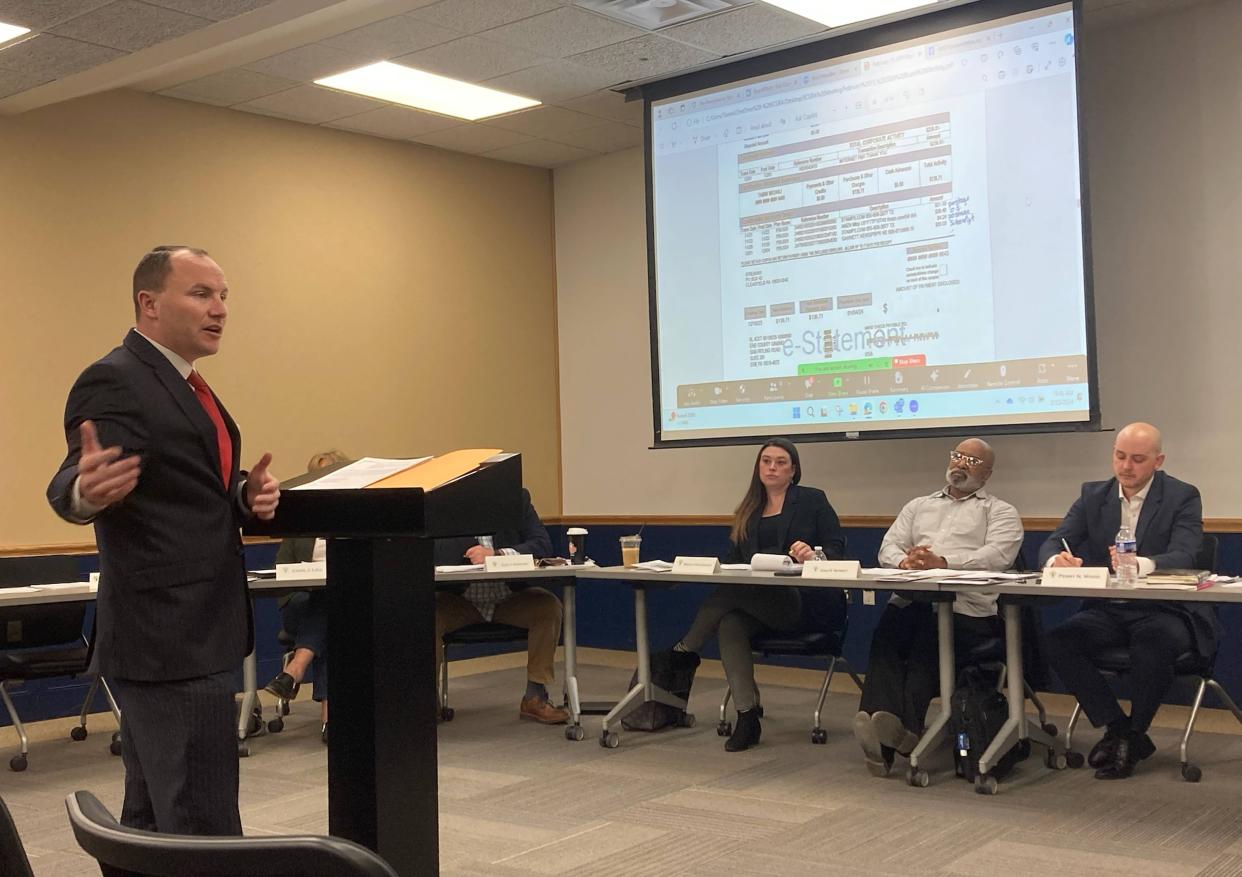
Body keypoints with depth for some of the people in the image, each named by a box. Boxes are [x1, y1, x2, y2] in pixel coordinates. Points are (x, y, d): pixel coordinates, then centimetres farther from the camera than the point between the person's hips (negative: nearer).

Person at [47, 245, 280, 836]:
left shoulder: (183, 385, 16)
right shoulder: (114, 382, -13)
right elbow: (68, 488, -23)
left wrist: (246, 494, 1)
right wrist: (86, 491, -47)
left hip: (188, 634, 10)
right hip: (169, 638, -10)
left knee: (153, 825, 17)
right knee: (205, 835, -7)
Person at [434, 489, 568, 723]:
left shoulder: (518, 499, -2)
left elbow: (543, 547, -11)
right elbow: (437, 557, -18)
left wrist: (496, 554, -26)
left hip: (509, 598, 2)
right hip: (460, 600, -1)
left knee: (549, 606, -24)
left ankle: (535, 697, -13)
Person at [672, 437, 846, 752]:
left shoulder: (812, 500, 9)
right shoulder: (748, 510, 22)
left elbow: (837, 547, 1)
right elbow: (734, 558, 18)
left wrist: (814, 554, -21)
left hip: (800, 601, -4)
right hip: (753, 599, 4)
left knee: (726, 597, -32)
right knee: (730, 623, -32)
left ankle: (681, 657, -18)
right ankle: (746, 716, -31)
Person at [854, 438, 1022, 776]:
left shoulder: (1000, 512, 17)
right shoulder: (918, 506, 32)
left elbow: (997, 555, -3)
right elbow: (888, 547, 19)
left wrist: (942, 562, -18)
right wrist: (904, 561, -7)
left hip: (966, 606, -3)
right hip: (910, 599, 3)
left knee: (928, 641, -34)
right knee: (886, 634, -30)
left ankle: (906, 726, -45)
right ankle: (880, 720, -44)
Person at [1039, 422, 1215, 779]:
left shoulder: (1183, 497, -2)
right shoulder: (1093, 495, 8)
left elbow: (1183, 556, -18)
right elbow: (1052, 543, 1)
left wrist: (1140, 564, -40)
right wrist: (1057, 559, -26)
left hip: (1163, 611, -4)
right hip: (1108, 610, 4)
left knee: (1154, 643, -36)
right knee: (1058, 641, -23)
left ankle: (1134, 733, -11)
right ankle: (1117, 729, -8)